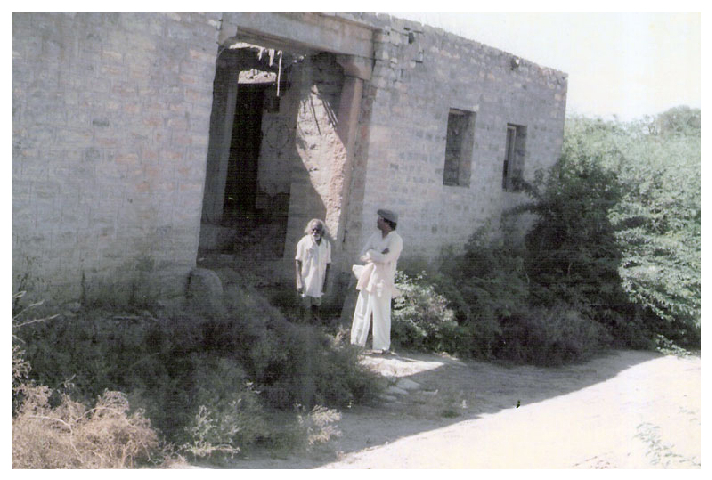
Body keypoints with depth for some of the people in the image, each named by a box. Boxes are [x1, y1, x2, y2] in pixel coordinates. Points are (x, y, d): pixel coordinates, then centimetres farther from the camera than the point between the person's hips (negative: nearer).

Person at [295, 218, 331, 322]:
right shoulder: (304, 242, -11)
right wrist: (299, 283, -11)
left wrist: (325, 282, 3)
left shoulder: (326, 244, 0)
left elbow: (328, 264, 6)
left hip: (319, 281, 3)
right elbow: (298, 263, -7)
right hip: (307, 279, -3)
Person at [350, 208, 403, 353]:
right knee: (361, 312, 10)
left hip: (382, 281, -7)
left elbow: (385, 259, -21)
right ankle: (357, 342, 21)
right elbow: (363, 255, 3)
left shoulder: (396, 240, -9)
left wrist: (371, 253, -7)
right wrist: (378, 255, -13)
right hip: (368, 279, 7)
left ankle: (382, 346, 5)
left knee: (381, 314, -3)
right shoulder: (375, 236, 12)